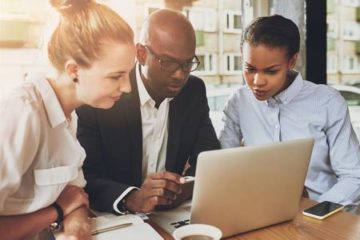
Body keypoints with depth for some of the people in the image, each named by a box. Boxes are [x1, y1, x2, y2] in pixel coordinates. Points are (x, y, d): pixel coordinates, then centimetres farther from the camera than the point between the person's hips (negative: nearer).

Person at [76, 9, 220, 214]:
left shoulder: (194, 91, -3)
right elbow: (83, 175, -17)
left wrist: (190, 186, -19)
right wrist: (131, 199, -34)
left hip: (172, 217, 3)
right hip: (115, 220, -2)